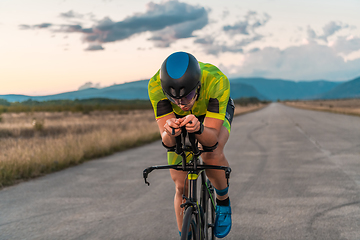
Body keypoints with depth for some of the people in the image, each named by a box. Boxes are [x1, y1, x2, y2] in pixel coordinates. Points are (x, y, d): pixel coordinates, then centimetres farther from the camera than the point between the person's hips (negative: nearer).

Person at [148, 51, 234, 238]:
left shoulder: (217, 81, -42)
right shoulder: (156, 85, -37)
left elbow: (212, 138, -41)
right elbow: (166, 142, -36)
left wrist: (199, 128, -63)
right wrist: (169, 133, -58)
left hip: (215, 113, -2)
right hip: (178, 118, 2)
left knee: (213, 155, -32)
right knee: (181, 187, -3)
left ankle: (223, 203, -3)